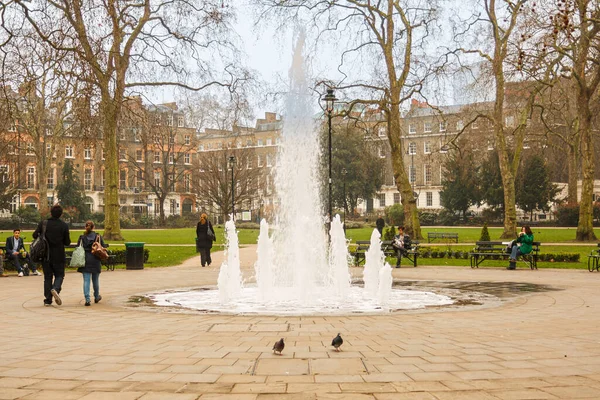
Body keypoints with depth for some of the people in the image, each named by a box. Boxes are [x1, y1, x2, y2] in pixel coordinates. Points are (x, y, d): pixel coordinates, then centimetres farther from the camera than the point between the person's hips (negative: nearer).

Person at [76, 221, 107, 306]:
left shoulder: (82, 238, -1)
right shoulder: (98, 237, -2)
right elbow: (103, 248, -3)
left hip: (85, 261, -1)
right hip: (95, 260, 1)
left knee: (86, 280, -1)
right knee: (95, 280, 16)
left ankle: (87, 299, -12)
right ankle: (96, 297, 33)